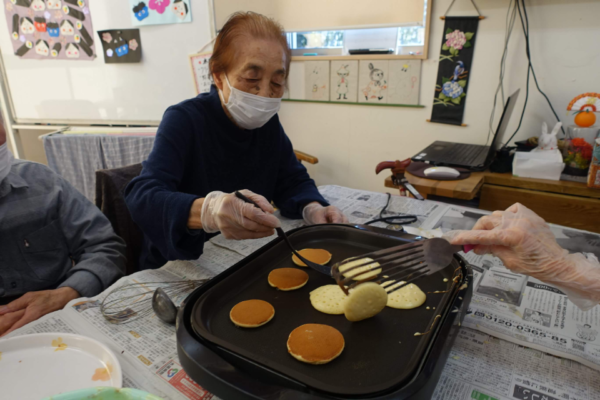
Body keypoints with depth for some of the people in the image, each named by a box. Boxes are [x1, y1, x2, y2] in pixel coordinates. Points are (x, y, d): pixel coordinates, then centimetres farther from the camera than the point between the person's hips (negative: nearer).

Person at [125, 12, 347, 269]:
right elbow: (141, 197, -29)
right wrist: (207, 210, -51)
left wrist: (312, 208, -21)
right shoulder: (183, 120, -17)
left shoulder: (268, 122, -1)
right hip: (175, 269, -3)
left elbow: (292, 181, 3)